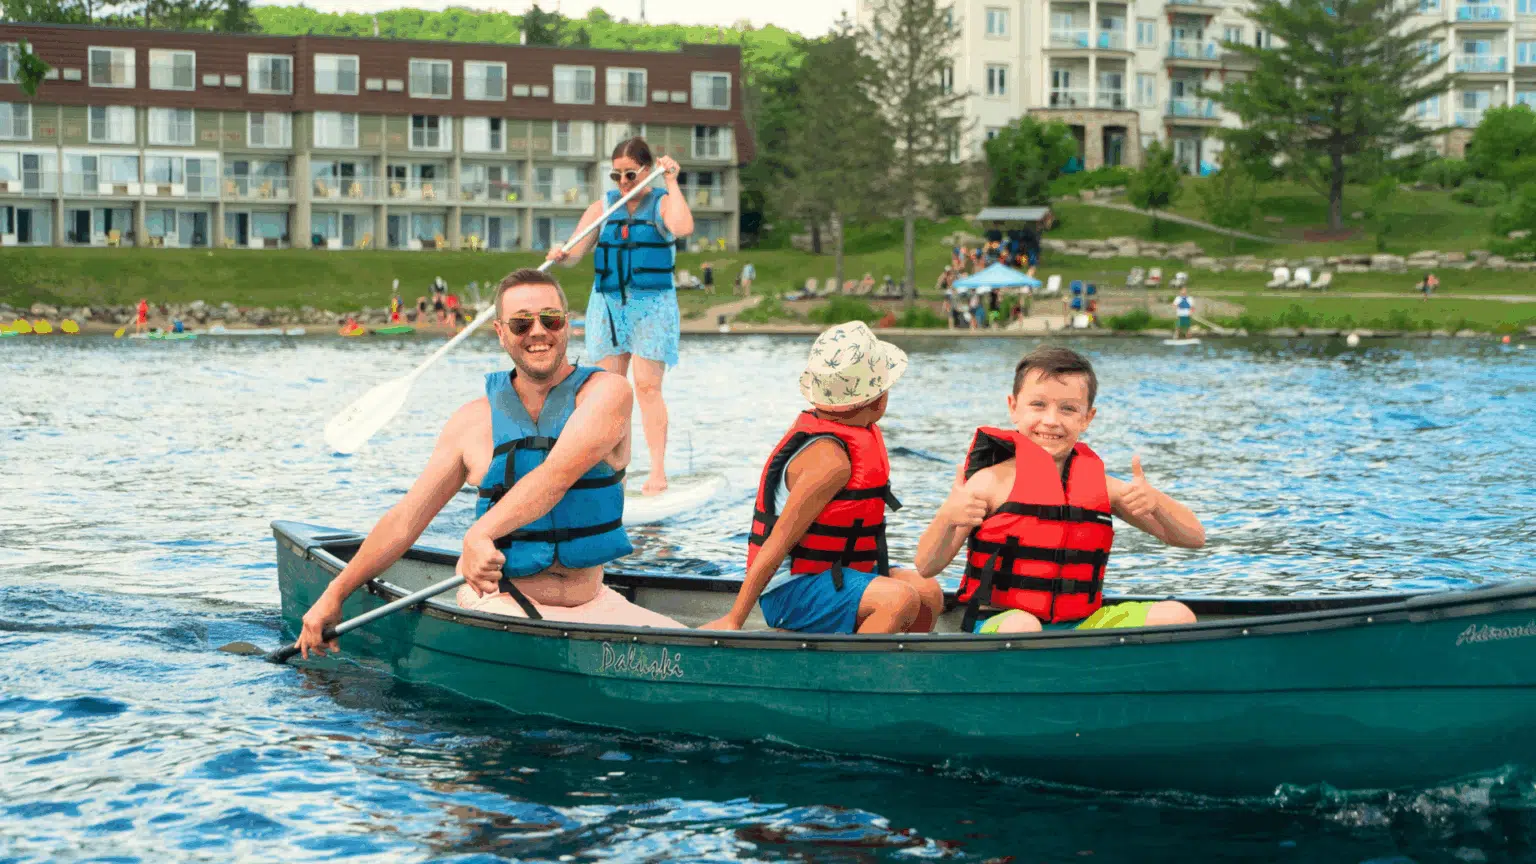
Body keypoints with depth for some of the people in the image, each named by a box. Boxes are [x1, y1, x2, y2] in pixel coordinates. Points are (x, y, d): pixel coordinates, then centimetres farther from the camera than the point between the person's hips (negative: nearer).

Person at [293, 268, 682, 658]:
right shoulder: (474, 421, 5)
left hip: (593, 601, 1)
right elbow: (405, 519, 11)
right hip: (501, 597, -1)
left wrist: (481, 534, -36)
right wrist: (334, 595, 10)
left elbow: (558, 474, -22)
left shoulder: (606, 392, -3)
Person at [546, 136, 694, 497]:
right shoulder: (602, 208, 10)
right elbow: (576, 251, 3)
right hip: (608, 303, 4)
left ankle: (658, 471, -10)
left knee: (647, 386, -10)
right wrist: (561, 255, -19)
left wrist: (672, 182, -14)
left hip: (652, 304, -4)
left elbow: (683, 227, -22)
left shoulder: (663, 203, 1)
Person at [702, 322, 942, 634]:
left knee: (928, 593, 0)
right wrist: (733, 621, -23)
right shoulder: (829, 460, -23)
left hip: (831, 572, 10)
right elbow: (778, 541, -24)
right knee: (900, 599, -28)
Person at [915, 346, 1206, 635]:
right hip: (999, 625, -4)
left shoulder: (1100, 486, 10)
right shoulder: (995, 481, -3)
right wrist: (947, 518, -25)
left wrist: (1155, 502, -11)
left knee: (1176, 615, -15)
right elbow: (927, 567, -5)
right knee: (1021, 627, -41)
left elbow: (1193, 537, 10)